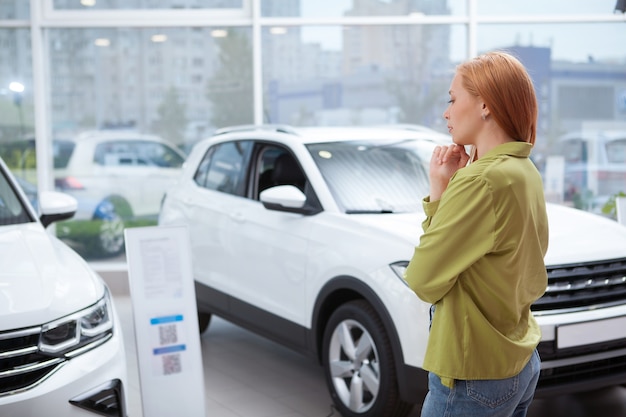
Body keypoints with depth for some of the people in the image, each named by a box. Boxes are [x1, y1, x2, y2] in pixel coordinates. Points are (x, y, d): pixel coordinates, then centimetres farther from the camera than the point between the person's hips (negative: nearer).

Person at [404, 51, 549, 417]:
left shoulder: (481, 181, -22)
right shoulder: (526, 173, 6)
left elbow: (424, 279, -18)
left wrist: (438, 191, -9)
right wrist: (454, 184, 0)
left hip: (474, 376, -9)